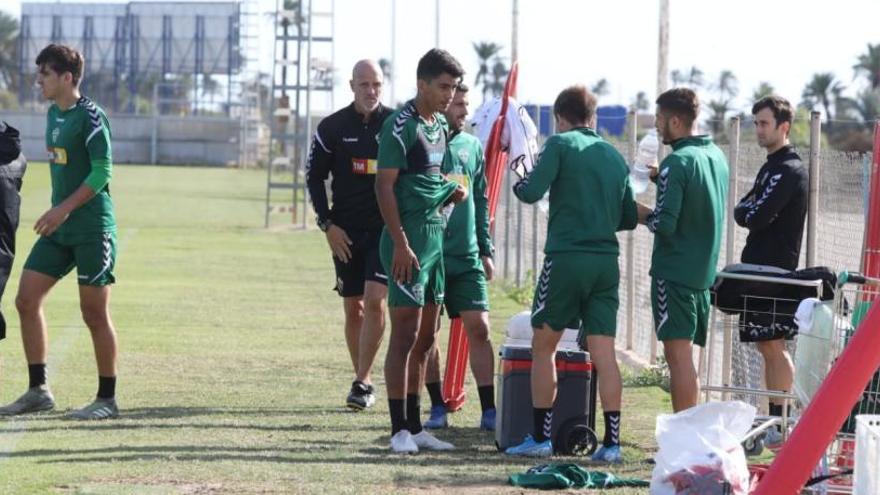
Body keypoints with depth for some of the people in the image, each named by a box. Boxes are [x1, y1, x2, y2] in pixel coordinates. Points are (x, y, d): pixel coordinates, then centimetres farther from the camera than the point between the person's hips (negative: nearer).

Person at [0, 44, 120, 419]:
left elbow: (102, 171, -19)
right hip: (59, 229, 9)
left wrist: (64, 209, -21)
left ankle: (107, 399, 8)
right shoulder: (54, 113, 12)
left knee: (94, 312, -3)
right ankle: (38, 391, 11)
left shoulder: (90, 117, -13)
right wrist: (57, 213, 17)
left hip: (92, 229, -9)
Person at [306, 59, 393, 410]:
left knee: (374, 301, -14)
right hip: (346, 232, 2)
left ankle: (361, 382, -10)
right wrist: (327, 225, -1)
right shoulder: (332, 128, 1)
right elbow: (314, 177, 7)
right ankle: (363, 381, 18)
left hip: (387, 229, -2)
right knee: (353, 308, 6)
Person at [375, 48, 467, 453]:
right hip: (408, 240, -9)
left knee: (425, 338, 11)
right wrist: (400, 244, -20)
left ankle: (415, 427, 18)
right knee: (405, 335, -8)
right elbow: (384, 186, -15)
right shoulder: (400, 126, -11)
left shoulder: (440, 125, 15)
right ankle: (400, 430, -5)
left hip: (435, 235, 9)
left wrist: (451, 194, 7)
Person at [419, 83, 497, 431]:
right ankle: (437, 407, 14)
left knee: (478, 328, -3)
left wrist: (486, 249, 14)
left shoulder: (472, 147, 12)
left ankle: (489, 410, -1)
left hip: (466, 256, 3)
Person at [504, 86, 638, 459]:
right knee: (604, 352, 2)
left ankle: (540, 438, 9)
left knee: (544, 345, 9)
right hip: (606, 261, 4)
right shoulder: (615, 156, 13)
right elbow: (630, 218, 16)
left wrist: (518, 177, 11)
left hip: (566, 257, -4)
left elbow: (531, 192, -11)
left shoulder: (560, 144, -2)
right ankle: (611, 442, -2)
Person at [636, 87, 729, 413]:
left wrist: (643, 214, -1)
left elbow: (665, 224, -19)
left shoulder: (677, 163, -15)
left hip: (674, 272, -8)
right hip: (704, 272, 8)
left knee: (678, 354, -7)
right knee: (684, 355, 14)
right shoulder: (717, 156, 11)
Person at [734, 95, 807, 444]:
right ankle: (775, 420, 15)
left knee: (773, 347, -9)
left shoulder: (788, 170, -13)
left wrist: (743, 212, 0)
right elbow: (745, 209, 18)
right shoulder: (772, 167, 19)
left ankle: (781, 424, -8)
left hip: (774, 270, -10)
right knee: (769, 347, 11)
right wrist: (746, 211, -2)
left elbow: (756, 217, -20)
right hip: (761, 268, 10)